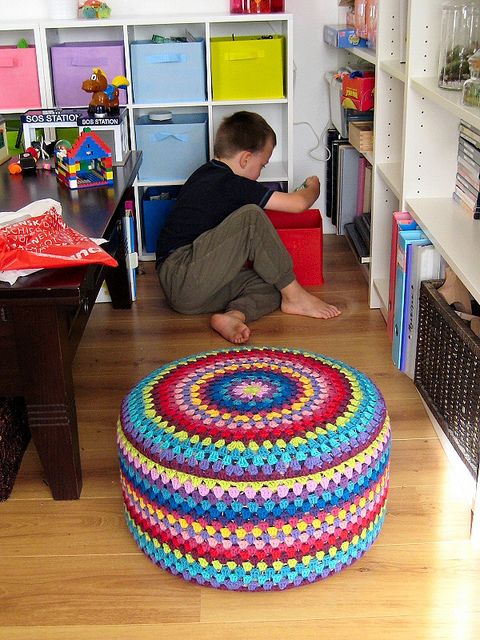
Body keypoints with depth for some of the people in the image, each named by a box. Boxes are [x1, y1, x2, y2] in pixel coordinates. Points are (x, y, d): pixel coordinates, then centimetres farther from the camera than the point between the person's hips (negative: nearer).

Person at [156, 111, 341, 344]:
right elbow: (298, 204, -8)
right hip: (185, 281, -10)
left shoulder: (206, 174, 17)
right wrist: (313, 188, 14)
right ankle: (293, 295, -9)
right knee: (251, 217, -18)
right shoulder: (231, 184, -11)